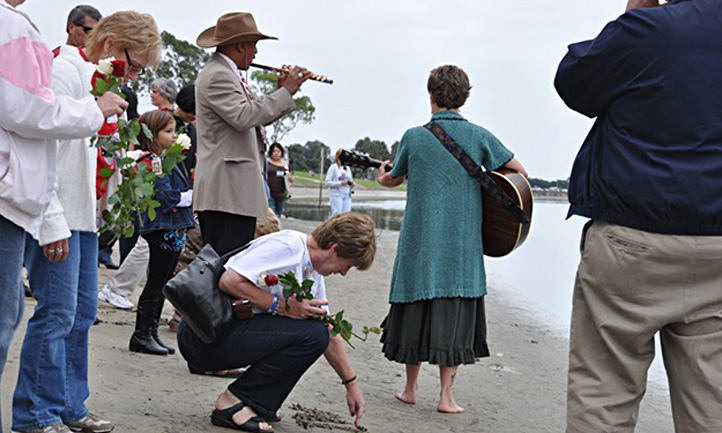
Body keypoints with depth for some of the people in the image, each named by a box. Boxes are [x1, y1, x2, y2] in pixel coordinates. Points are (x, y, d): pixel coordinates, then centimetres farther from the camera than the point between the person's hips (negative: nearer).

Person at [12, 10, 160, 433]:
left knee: (83, 311, 12)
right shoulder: (66, 70, -11)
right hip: (57, 218, -10)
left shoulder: (101, 81, 19)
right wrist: (52, 224, -21)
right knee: (57, 313, -8)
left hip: (84, 216, 10)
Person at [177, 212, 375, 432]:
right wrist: (281, 306, -19)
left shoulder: (313, 274, 14)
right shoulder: (288, 245, -15)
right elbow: (229, 281, -23)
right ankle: (233, 402, -10)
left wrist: (352, 385, 22)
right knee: (311, 334, -19)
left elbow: (330, 336, 22)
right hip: (206, 335, -10)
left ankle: (258, 405, 7)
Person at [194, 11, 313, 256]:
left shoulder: (226, 73, 22)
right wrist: (285, 92, -14)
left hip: (235, 189, 11)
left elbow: (258, 116, 25)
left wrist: (283, 90, 14)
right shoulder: (217, 75, -11)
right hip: (227, 192, -11)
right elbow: (243, 117, -23)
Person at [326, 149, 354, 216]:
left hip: (347, 195, 6)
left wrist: (352, 184, -3)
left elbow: (351, 181, 21)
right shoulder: (333, 167, -3)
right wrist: (340, 183, -20)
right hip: (336, 195, -6)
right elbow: (328, 182, -9)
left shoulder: (347, 168, 15)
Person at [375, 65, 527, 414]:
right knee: (453, 313, 5)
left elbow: (395, 179, 15)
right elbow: (519, 171, 6)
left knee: (416, 309, 11)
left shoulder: (414, 136, -2)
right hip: (462, 244, 0)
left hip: (420, 239, 1)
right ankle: (446, 396, 4)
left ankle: (410, 388, 20)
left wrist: (381, 177, 38)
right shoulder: (479, 136, -3)